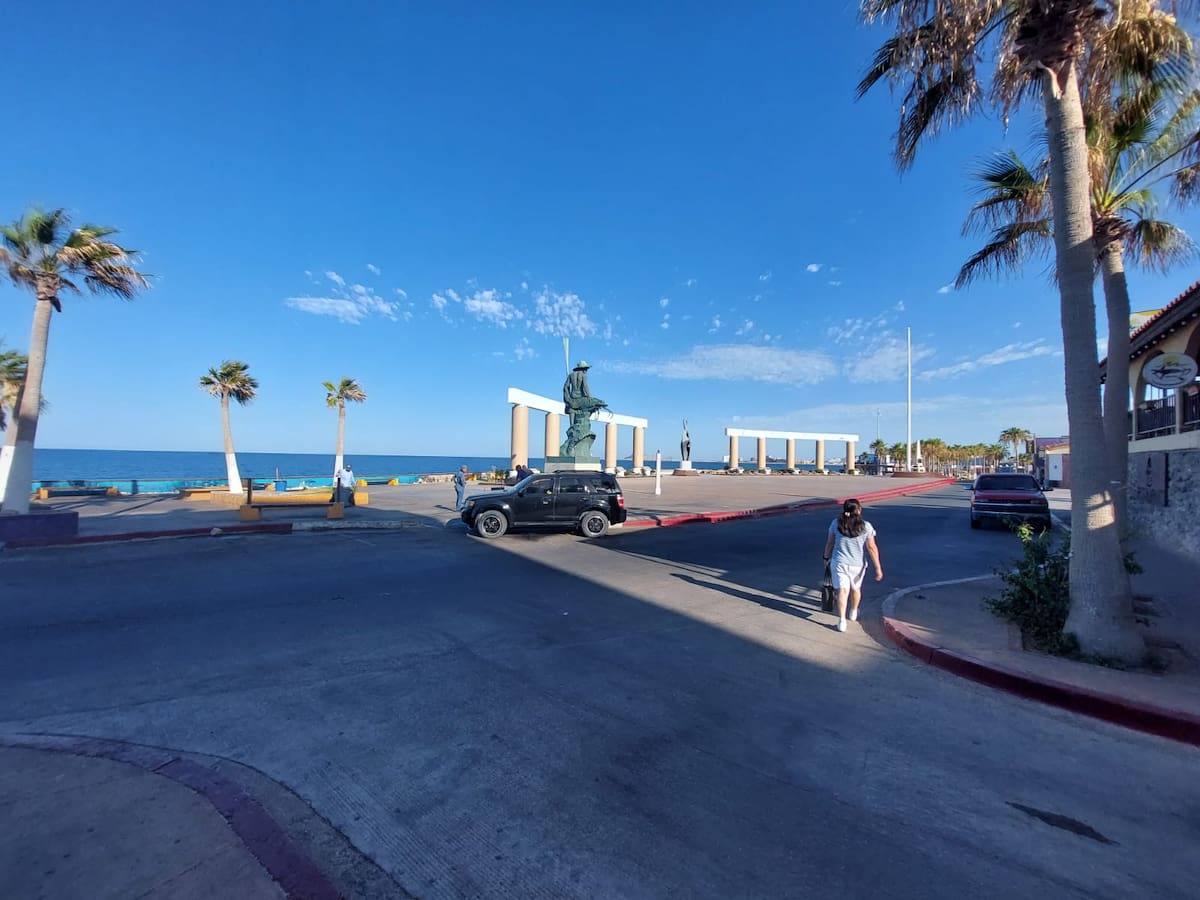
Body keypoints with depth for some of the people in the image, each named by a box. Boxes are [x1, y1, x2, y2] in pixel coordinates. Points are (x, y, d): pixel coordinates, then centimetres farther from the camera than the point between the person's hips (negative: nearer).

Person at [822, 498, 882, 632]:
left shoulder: (836, 523, -6)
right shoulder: (866, 526, -10)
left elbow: (829, 543, 1)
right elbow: (872, 548, -10)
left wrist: (827, 557, 16)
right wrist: (878, 568, -4)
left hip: (839, 562, 0)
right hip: (858, 564, 1)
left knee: (842, 590, -1)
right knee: (856, 589, 22)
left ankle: (841, 621, -11)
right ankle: (853, 613, 43)